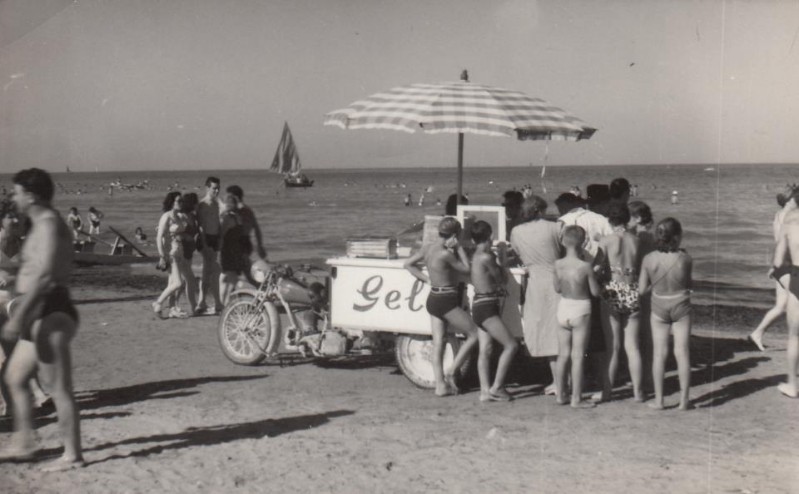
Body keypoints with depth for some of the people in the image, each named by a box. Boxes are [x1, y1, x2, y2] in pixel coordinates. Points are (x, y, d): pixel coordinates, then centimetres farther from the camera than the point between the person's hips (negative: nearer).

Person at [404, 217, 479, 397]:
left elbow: (408, 264, 15)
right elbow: (466, 269, -11)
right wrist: (459, 248, -7)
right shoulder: (445, 253, -21)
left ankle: (440, 385, 10)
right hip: (446, 301, -9)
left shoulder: (428, 248, 3)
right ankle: (451, 372, 3)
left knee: (438, 343, 9)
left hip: (433, 299, 9)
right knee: (474, 334, 3)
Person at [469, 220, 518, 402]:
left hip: (478, 304, 10)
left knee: (484, 349, 6)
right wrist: (501, 256, 6)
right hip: (487, 306, -10)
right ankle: (496, 387, -8)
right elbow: (502, 280, -5)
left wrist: (499, 253, 21)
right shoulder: (486, 257, -16)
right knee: (511, 345, -8)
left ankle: (485, 390, 3)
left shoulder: (475, 256, 13)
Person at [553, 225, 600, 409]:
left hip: (563, 307, 4)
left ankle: (560, 395, 21)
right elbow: (595, 292, -10)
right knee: (577, 356, 3)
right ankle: (576, 399, 8)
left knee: (563, 355, 14)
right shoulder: (585, 266, -18)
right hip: (580, 310, -4)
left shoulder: (558, 264, -6)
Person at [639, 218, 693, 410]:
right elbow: (688, 284, -2)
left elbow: (642, 289, -8)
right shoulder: (685, 259, -18)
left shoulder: (649, 259, -15)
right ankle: (683, 399, 13)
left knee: (659, 353, 9)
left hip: (659, 308, 1)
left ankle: (658, 399, 13)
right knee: (682, 352, 8)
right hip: (681, 307, -1)